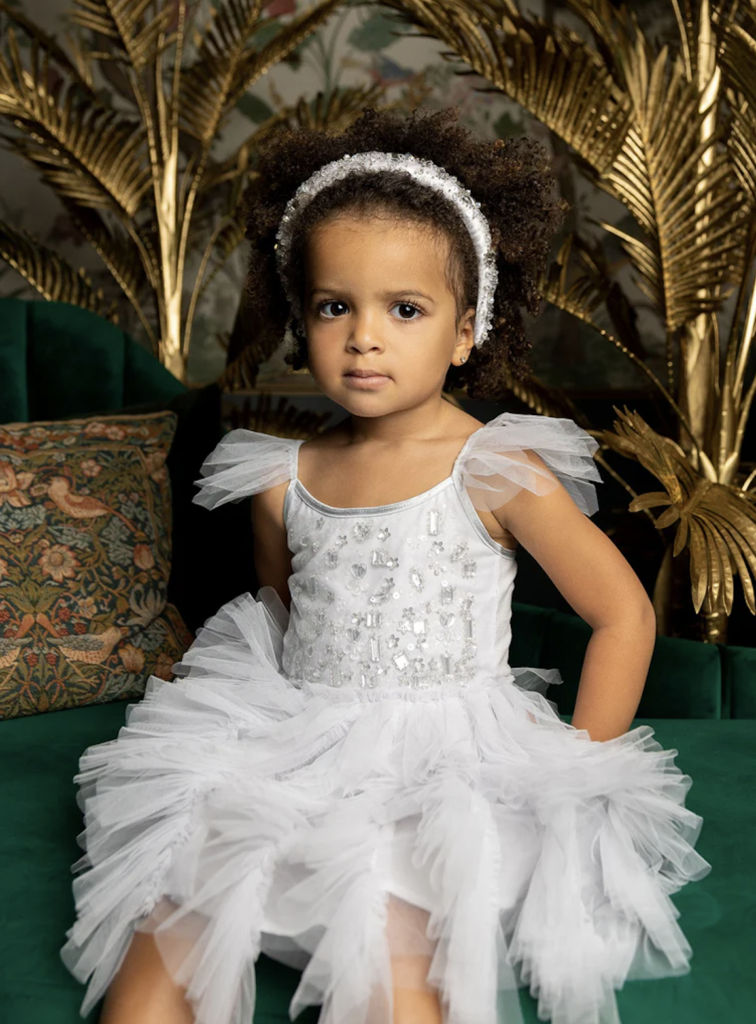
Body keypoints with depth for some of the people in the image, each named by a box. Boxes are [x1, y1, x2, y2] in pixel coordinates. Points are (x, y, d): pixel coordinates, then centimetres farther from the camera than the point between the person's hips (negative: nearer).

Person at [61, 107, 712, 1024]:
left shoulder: (495, 472, -8)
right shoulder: (283, 479, 5)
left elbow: (624, 613, -3)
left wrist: (574, 773, -3)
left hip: (444, 767, -4)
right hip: (297, 751, 4)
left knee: (392, 948, -27)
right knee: (169, 906, -11)